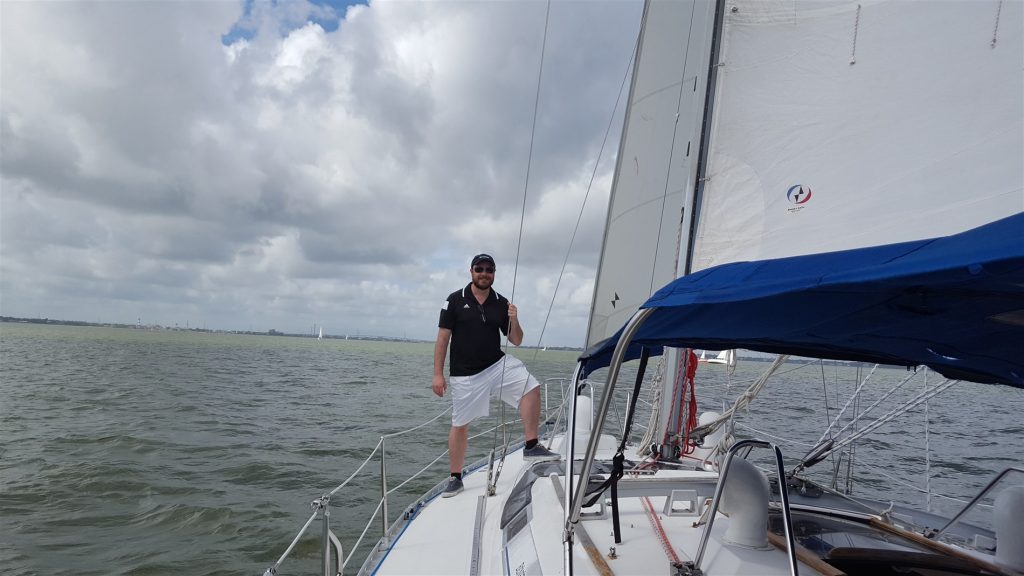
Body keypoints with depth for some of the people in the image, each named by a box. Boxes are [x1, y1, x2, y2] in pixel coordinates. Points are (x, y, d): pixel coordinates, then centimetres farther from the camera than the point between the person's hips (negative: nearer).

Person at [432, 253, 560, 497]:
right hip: (465, 374, -2)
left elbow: (516, 341, 7)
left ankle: (531, 447, -11)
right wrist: (438, 374, -7)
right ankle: (455, 478, 23)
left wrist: (514, 321, -13)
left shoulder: (501, 303, 3)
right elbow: (442, 339, -4)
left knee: (531, 387, -20)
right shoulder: (455, 300, -5)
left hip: (497, 365, 2)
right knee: (459, 425, 5)